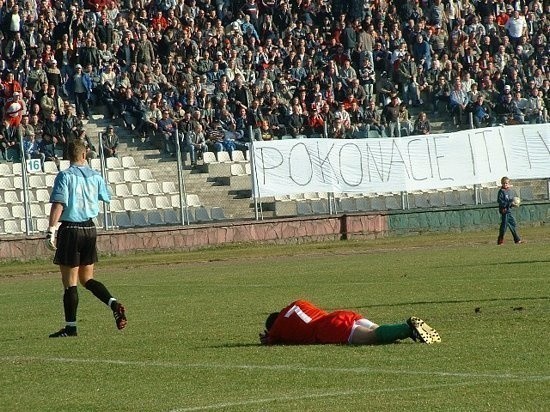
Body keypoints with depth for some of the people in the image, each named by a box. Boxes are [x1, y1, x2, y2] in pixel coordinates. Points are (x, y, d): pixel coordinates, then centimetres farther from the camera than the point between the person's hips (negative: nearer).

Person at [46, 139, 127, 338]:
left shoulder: (65, 176, -10)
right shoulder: (95, 176, 6)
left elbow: (58, 204, -19)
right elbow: (106, 197, 24)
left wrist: (51, 232, -18)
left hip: (70, 229, -5)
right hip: (89, 228, 5)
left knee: (70, 282, 0)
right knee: (87, 279, 16)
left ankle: (70, 327, 2)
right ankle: (113, 304, -5)